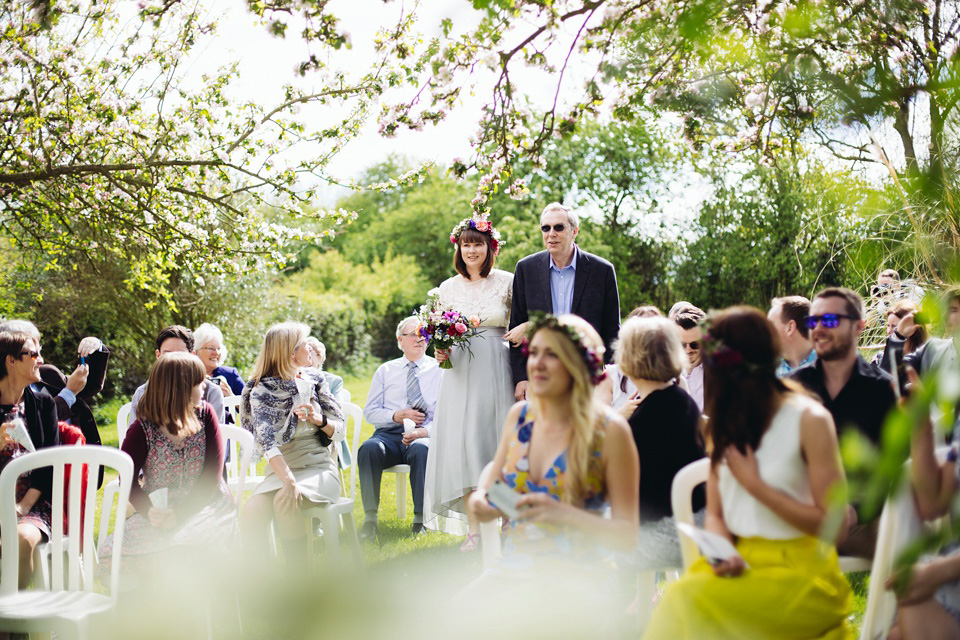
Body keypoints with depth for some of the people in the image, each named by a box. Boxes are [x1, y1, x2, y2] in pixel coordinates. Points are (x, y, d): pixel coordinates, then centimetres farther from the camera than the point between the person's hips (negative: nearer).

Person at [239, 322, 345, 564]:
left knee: (284, 503, -31)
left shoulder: (313, 379, 8)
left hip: (319, 469, 0)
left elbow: (341, 430, 9)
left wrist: (320, 420, -14)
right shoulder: (261, 391, -1)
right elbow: (266, 441, -16)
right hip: (281, 470, 0)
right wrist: (288, 480, -32)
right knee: (251, 512, -29)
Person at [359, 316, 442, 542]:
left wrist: (425, 431, -17)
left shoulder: (439, 370, 11)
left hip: (425, 436, -2)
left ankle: (421, 519, -32)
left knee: (421, 449, -38)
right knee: (369, 449, -32)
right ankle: (370, 518, -30)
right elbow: (370, 412, 13)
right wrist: (397, 416, -6)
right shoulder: (385, 371, 18)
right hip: (389, 434, 2)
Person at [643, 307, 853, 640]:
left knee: (689, 599, -29)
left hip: (801, 571, -5)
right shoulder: (726, 421, 12)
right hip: (742, 565, 5)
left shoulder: (809, 419, -6)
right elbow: (715, 515, 12)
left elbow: (832, 523, -9)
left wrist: (754, 484, -12)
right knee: (681, 596, -27)